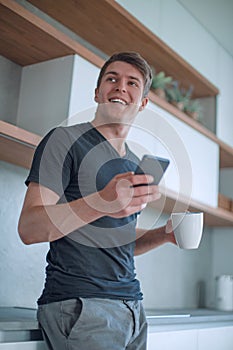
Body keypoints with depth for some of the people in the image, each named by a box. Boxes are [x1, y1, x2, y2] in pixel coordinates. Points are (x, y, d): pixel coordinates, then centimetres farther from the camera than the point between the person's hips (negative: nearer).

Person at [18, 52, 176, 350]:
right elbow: (29, 228, -15)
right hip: (78, 303, -7)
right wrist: (100, 203, -30)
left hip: (131, 304, 7)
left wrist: (164, 234, 4)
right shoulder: (65, 140, -5)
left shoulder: (135, 164, 17)